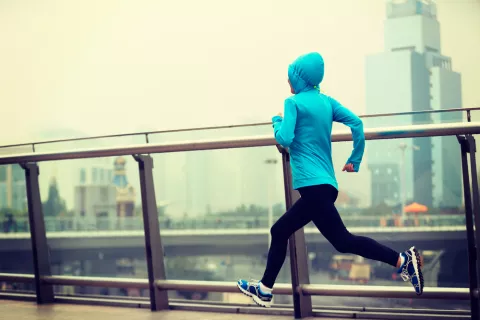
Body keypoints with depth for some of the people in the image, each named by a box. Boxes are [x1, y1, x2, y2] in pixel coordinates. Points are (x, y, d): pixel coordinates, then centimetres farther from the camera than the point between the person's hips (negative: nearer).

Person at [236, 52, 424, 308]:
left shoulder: (294, 102, -4)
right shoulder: (326, 101, 15)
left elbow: (284, 139, -13)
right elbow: (356, 123, 6)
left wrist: (276, 121, 7)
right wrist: (355, 160, 12)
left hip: (312, 184, -9)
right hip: (325, 183, 9)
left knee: (343, 241, -10)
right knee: (279, 231, 17)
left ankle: (402, 260, -16)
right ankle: (264, 289, 22)